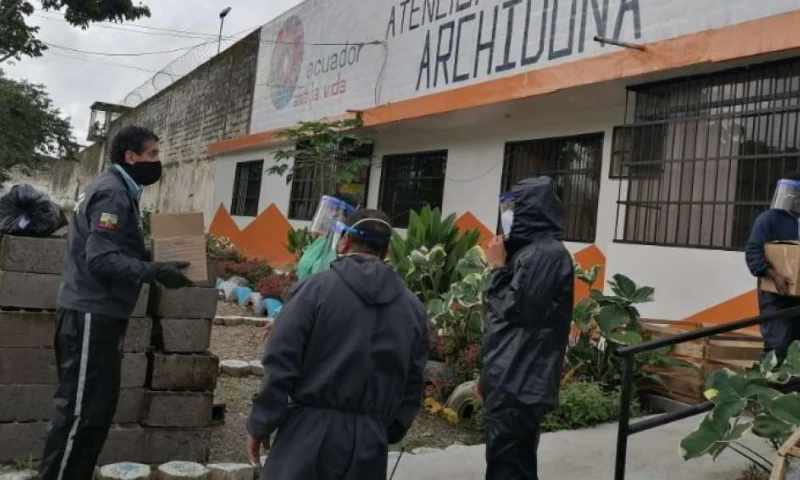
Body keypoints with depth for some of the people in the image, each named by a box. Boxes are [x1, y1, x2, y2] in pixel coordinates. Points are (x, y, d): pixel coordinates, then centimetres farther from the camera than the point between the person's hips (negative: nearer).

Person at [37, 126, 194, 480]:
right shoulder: (113, 193, -15)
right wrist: (156, 271, -26)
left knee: (99, 406, 15)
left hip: (100, 314, 10)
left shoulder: (118, 190, 16)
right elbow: (101, 259, -24)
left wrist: (155, 268, 13)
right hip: (91, 315, -10)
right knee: (80, 410, -5)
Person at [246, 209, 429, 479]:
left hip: (311, 434, -4)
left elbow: (280, 365, -8)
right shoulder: (413, 308, 6)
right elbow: (413, 386, 8)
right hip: (369, 442, 4)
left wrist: (260, 426, 2)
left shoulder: (315, 289, -6)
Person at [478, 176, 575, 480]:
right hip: (509, 381, 9)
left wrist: (497, 267, -5)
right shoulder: (529, 251, 16)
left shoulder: (546, 254, -15)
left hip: (520, 385, -9)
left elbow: (513, 310, -19)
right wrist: (489, 373, 22)